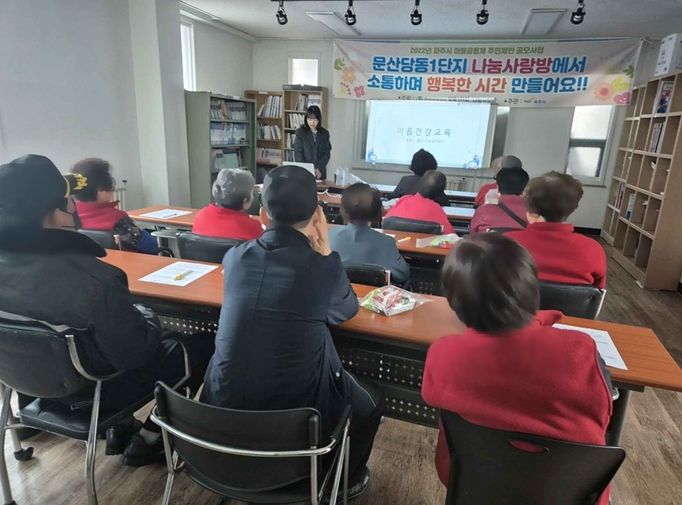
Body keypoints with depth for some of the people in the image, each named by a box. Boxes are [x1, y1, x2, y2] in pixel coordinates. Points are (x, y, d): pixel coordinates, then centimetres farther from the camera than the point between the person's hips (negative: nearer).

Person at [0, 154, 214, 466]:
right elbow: (137, 352, -25)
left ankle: (120, 429, 29)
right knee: (202, 346, 7)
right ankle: (146, 441, 17)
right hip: (97, 389, -7)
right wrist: (148, 316, -6)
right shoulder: (92, 279, -38)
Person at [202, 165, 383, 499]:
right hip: (295, 413, -4)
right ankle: (346, 477, 45)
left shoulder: (235, 257, -6)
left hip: (224, 405, 5)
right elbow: (348, 309, 5)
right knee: (369, 403, 24)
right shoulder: (323, 269, -17)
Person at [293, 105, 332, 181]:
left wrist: (319, 169, -13)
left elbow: (327, 153, 2)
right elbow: (298, 153, -5)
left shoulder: (324, 133, 5)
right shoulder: (300, 132, -1)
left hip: (320, 173, 2)